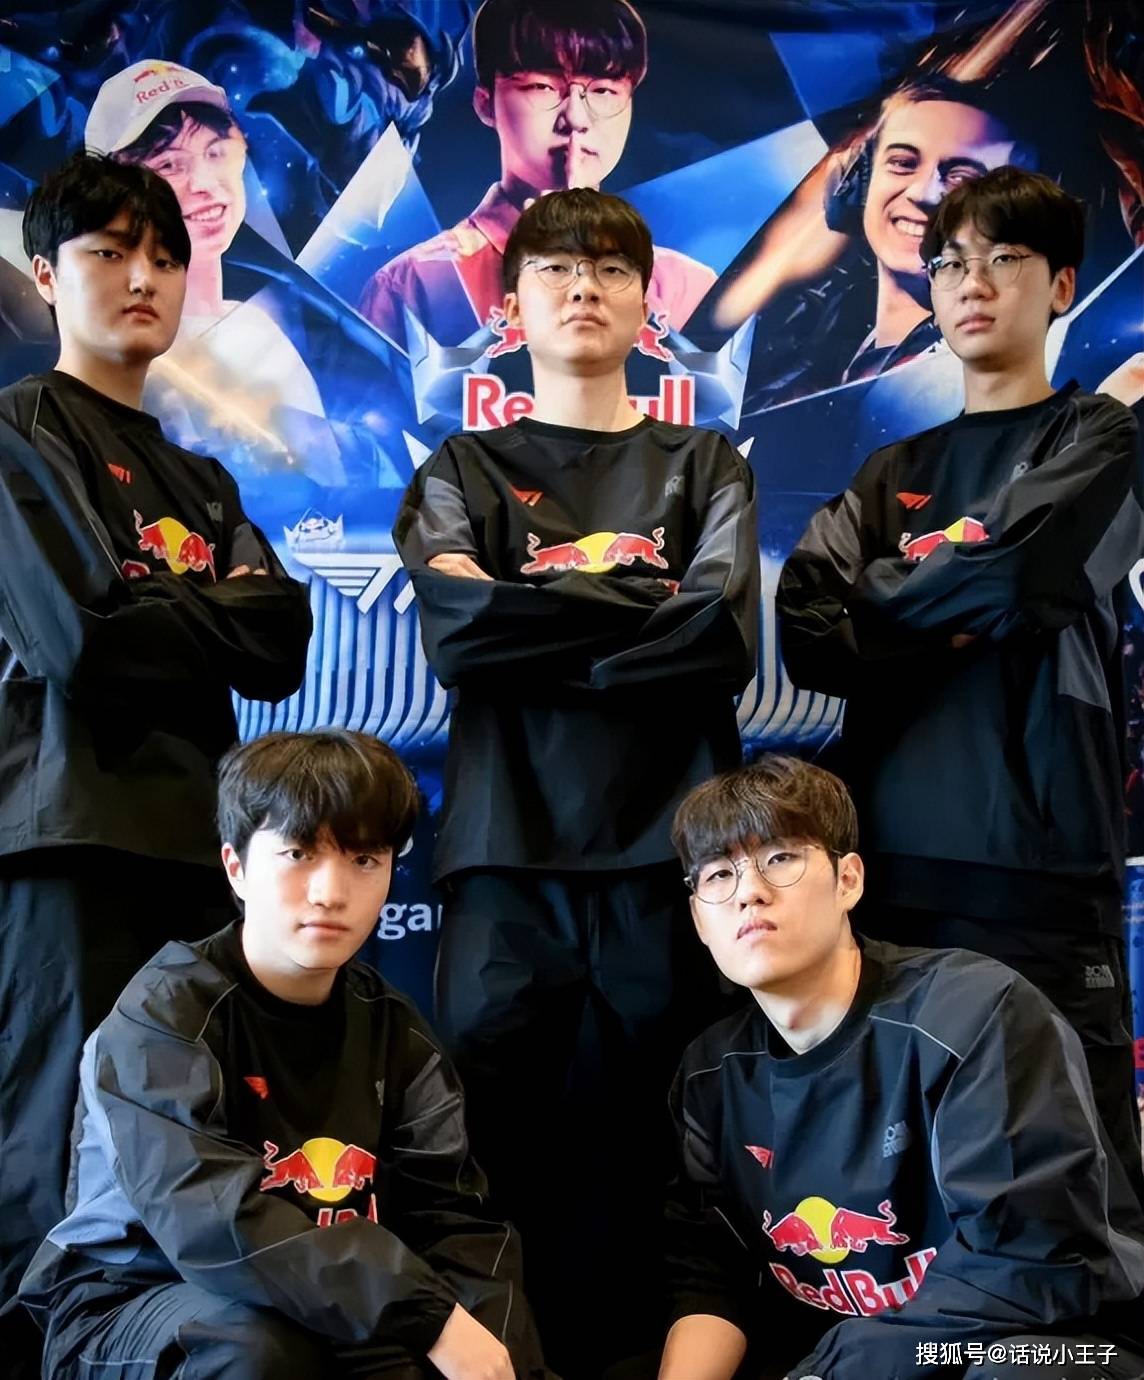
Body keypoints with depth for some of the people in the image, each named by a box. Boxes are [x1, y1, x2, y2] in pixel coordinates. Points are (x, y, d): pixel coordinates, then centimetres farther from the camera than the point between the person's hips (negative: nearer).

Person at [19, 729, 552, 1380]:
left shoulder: (394, 1031, 0)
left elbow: (454, 1219, -7)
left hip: (329, 1321, 4)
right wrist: (429, 1316, -36)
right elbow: (215, 1221, -31)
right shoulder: (166, 1016, -18)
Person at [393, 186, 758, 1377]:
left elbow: (722, 643, -4)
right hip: (506, 848, 0)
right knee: (495, 1131, -1)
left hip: (661, 847, 0)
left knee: (632, 1145, 1)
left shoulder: (703, 465, 14)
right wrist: (644, 605, -4)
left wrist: (530, 628, -5)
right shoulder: (464, 470, 15)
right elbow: (453, 631, -5)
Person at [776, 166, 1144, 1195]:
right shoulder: (897, 472, 18)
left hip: (1038, 858, -4)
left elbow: (1003, 575, -12)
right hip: (892, 858, 4)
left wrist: (886, 599, 4)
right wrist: (955, 616, -8)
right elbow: (806, 631, 3)